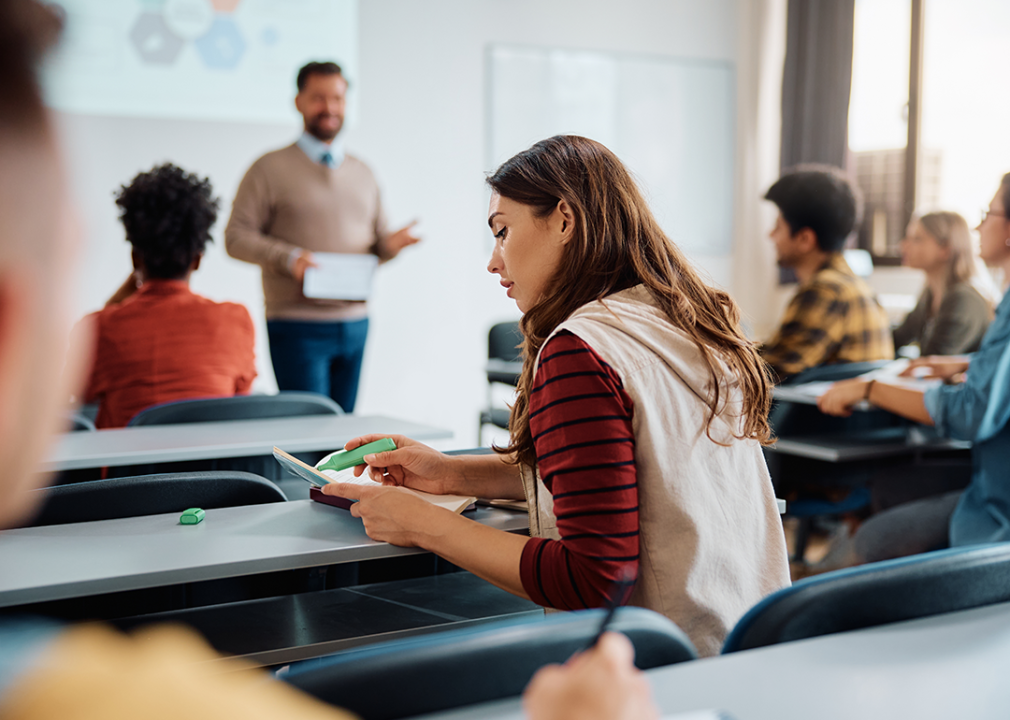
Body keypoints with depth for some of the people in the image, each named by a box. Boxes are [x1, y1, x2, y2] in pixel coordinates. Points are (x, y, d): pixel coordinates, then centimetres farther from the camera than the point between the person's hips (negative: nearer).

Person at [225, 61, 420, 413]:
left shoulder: (361, 172, 18)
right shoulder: (271, 168, 2)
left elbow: (377, 239, 20)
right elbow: (236, 237, -3)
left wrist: (391, 243, -5)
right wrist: (288, 258, -19)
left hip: (355, 321, 5)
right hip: (297, 324, -5)